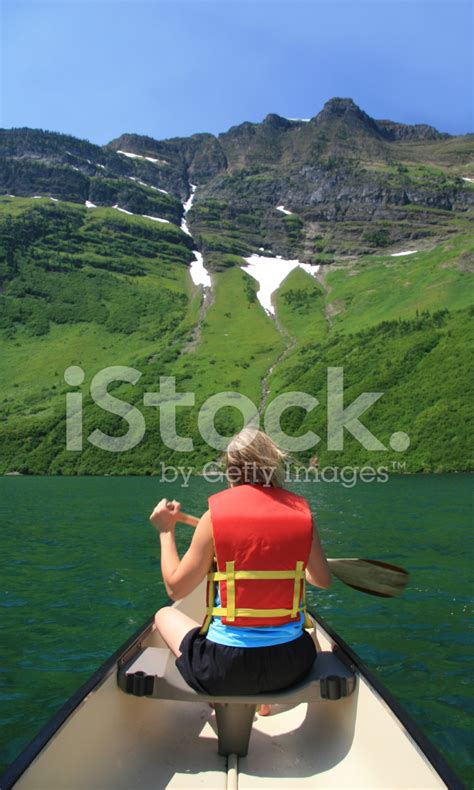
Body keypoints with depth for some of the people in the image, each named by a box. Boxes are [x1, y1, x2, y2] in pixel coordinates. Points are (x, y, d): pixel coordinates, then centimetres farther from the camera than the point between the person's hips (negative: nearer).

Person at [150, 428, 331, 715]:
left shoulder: (215, 515, -12)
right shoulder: (301, 512, -5)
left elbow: (175, 588, -4)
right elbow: (324, 581, 8)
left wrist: (166, 531, 9)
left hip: (225, 669, -3)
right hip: (291, 666, 3)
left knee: (165, 615, 26)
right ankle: (266, 700, 41)